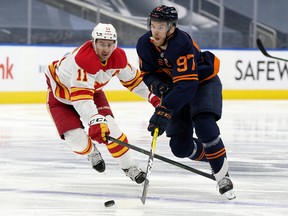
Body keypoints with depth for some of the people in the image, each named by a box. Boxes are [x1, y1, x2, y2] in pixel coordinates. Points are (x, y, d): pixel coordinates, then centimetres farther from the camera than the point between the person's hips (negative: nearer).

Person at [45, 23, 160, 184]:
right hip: (61, 92, -5)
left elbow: (132, 79, 3)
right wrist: (95, 121, -62)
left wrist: (152, 96, -5)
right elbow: (80, 98, -51)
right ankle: (90, 150, 21)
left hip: (92, 90, 5)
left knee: (108, 126, -14)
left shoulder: (118, 57, -18)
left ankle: (129, 166, 1)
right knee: (76, 139, -16)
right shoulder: (83, 59, -42)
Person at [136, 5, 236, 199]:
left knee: (205, 127, -31)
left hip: (204, 82, -6)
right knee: (180, 146, -3)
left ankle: (223, 175, -16)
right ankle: (210, 156, 27)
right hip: (174, 87, 6)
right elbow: (148, 73, 0)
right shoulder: (145, 44, -15)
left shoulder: (182, 44, -35)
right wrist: (156, 84, -24)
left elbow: (186, 85, -41)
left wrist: (164, 111, -48)